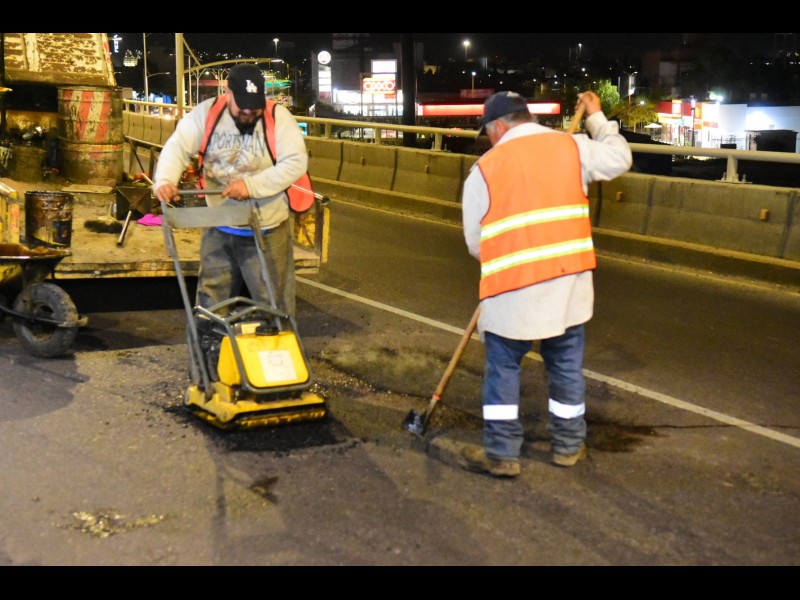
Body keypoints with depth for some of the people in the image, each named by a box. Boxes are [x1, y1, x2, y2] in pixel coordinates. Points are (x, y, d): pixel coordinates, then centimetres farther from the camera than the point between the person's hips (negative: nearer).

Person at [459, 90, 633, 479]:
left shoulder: (484, 168, -1)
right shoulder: (572, 147, 4)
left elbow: (474, 241, 3)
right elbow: (619, 159, 20)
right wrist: (597, 118, 33)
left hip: (513, 288, -3)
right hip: (569, 281, 3)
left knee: (503, 369, 10)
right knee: (567, 366, 16)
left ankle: (501, 453, 13)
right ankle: (569, 446, 28)